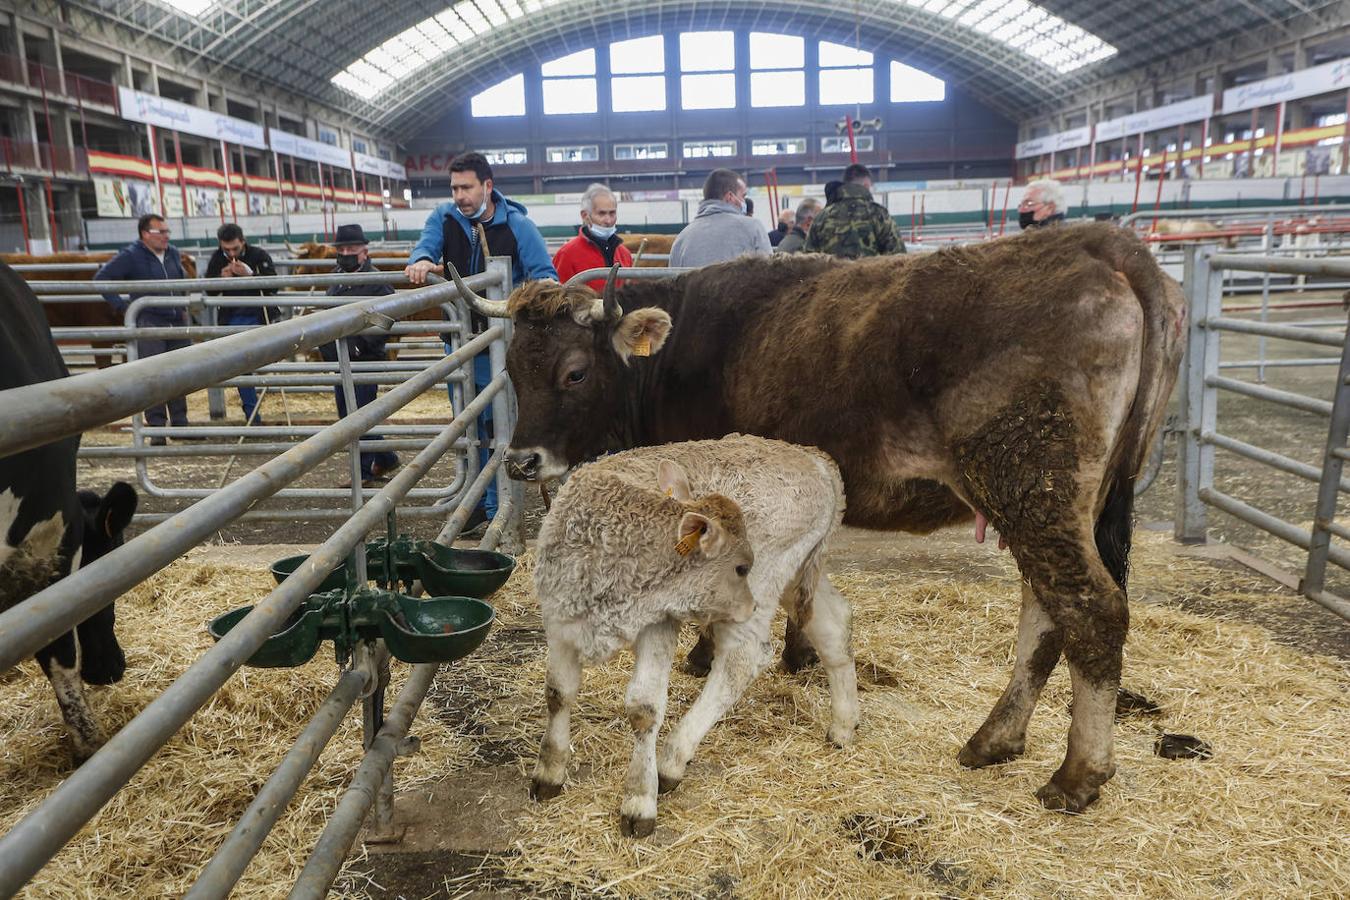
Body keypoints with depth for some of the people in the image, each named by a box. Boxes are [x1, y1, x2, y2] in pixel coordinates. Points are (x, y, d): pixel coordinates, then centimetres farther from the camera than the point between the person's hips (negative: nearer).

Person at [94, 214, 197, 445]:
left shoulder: (174, 253, 12)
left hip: (177, 322, 6)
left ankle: (180, 424, 19)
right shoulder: (131, 256, -6)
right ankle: (157, 428, 0)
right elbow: (101, 278, -5)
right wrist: (121, 305, -9)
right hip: (148, 323, -6)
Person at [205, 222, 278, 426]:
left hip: (257, 317, -2)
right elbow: (209, 290, 6)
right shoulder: (216, 260, 0)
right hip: (231, 319, 2)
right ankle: (251, 415, 7)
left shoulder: (259, 256, -10)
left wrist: (249, 274, -30)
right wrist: (221, 278, -15)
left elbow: (273, 285, -16)